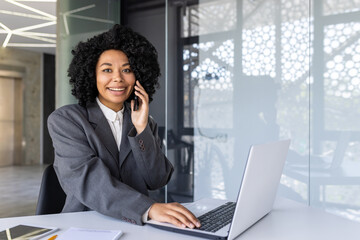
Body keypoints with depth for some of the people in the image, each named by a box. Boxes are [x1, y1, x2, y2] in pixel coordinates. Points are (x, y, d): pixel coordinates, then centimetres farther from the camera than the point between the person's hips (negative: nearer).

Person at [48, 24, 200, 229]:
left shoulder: (147, 124, 10)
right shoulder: (65, 120, -3)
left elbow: (157, 181, 1)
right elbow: (85, 178, -18)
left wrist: (141, 129, -11)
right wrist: (149, 208, -30)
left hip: (136, 226, 3)